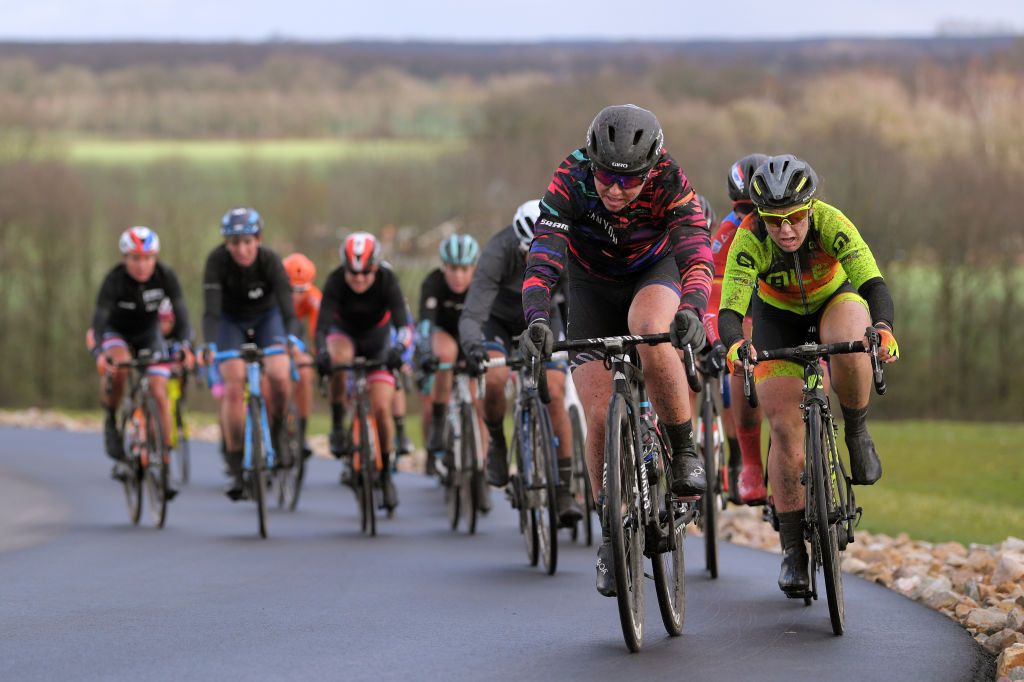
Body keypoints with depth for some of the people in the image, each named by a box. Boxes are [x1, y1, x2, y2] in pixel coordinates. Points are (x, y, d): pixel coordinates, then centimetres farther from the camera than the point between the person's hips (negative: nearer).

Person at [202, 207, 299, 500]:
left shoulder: (270, 261, -28)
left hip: (266, 318, 0)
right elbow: (211, 311, -35)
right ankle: (236, 470, -7)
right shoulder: (217, 261, -29)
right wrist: (210, 346, -51)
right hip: (231, 321, 0)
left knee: (279, 377, -24)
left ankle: (275, 435, 4)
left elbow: (287, 308, -35)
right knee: (233, 389, -15)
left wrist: (292, 340, -54)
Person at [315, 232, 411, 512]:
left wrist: (398, 349, -56)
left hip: (377, 339, 0)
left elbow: (403, 323, -36)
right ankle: (338, 426, -21)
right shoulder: (335, 281, -28)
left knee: (381, 409, -12)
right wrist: (322, 353, -55)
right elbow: (322, 323, -36)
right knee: (339, 357, -37)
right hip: (344, 334, 0)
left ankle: (386, 473, 8)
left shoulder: (387, 281, -28)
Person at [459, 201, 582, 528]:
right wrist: (472, 345, -61)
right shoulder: (497, 255, -36)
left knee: (554, 394, -16)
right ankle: (497, 442, 1)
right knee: (495, 380, -29)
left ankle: (563, 490, -8)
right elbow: (471, 315, -40)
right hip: (499, 319, -2)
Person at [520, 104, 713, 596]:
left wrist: (691, 310, -61)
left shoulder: (670, 183, -30)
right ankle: (612, 537, 7)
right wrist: (536, 318, -56)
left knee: (651, 334, -38)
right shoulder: (570, 181, -30)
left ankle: (684, 452, -18)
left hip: (655, 272, -1)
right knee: (599, 416, -10)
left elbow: (696, 253, -41)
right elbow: (543, 256, -38)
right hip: (593, 286, 1)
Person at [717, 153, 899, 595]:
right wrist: (734, 345, -60)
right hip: (779, 320, 1)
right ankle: (793, 549, 0)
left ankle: (856, 434, -10)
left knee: (850, 346, -38)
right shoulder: (749, 242, -30)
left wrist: (883, 329, -61)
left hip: (836, 303, -1)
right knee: (786, 428, -11)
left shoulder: (831, 224, -32)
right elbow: (730, 310, -37)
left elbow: (874, 284, -40)